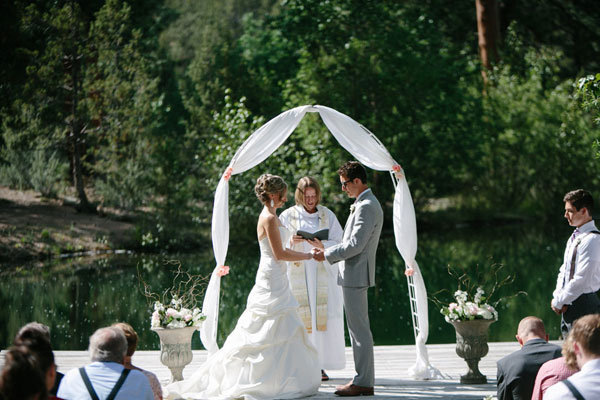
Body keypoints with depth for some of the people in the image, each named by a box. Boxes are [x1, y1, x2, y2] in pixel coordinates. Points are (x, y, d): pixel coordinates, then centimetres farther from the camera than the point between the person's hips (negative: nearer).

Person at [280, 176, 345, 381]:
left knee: (323, 316, -5)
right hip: (297, 273, -1)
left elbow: (339, 243, 2)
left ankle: (320, 365, 0)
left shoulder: (327, 215, 7)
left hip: (323, 271, 1)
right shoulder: (288, 216, 5)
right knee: (300, 318, -6)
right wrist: (291, 241, -16)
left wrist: (322, 245, -17)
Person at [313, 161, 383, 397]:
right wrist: (329, 252, 14)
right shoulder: (365, 204, 17)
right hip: (354, 274, 11)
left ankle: (363, 383, -3)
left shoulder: (367, 207, -17)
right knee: (357, 328, 13)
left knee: (359, 329, -6)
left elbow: (355, 244, -22)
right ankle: (363, 379, 18)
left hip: (356, 275, -11)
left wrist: (327, 255, -14)